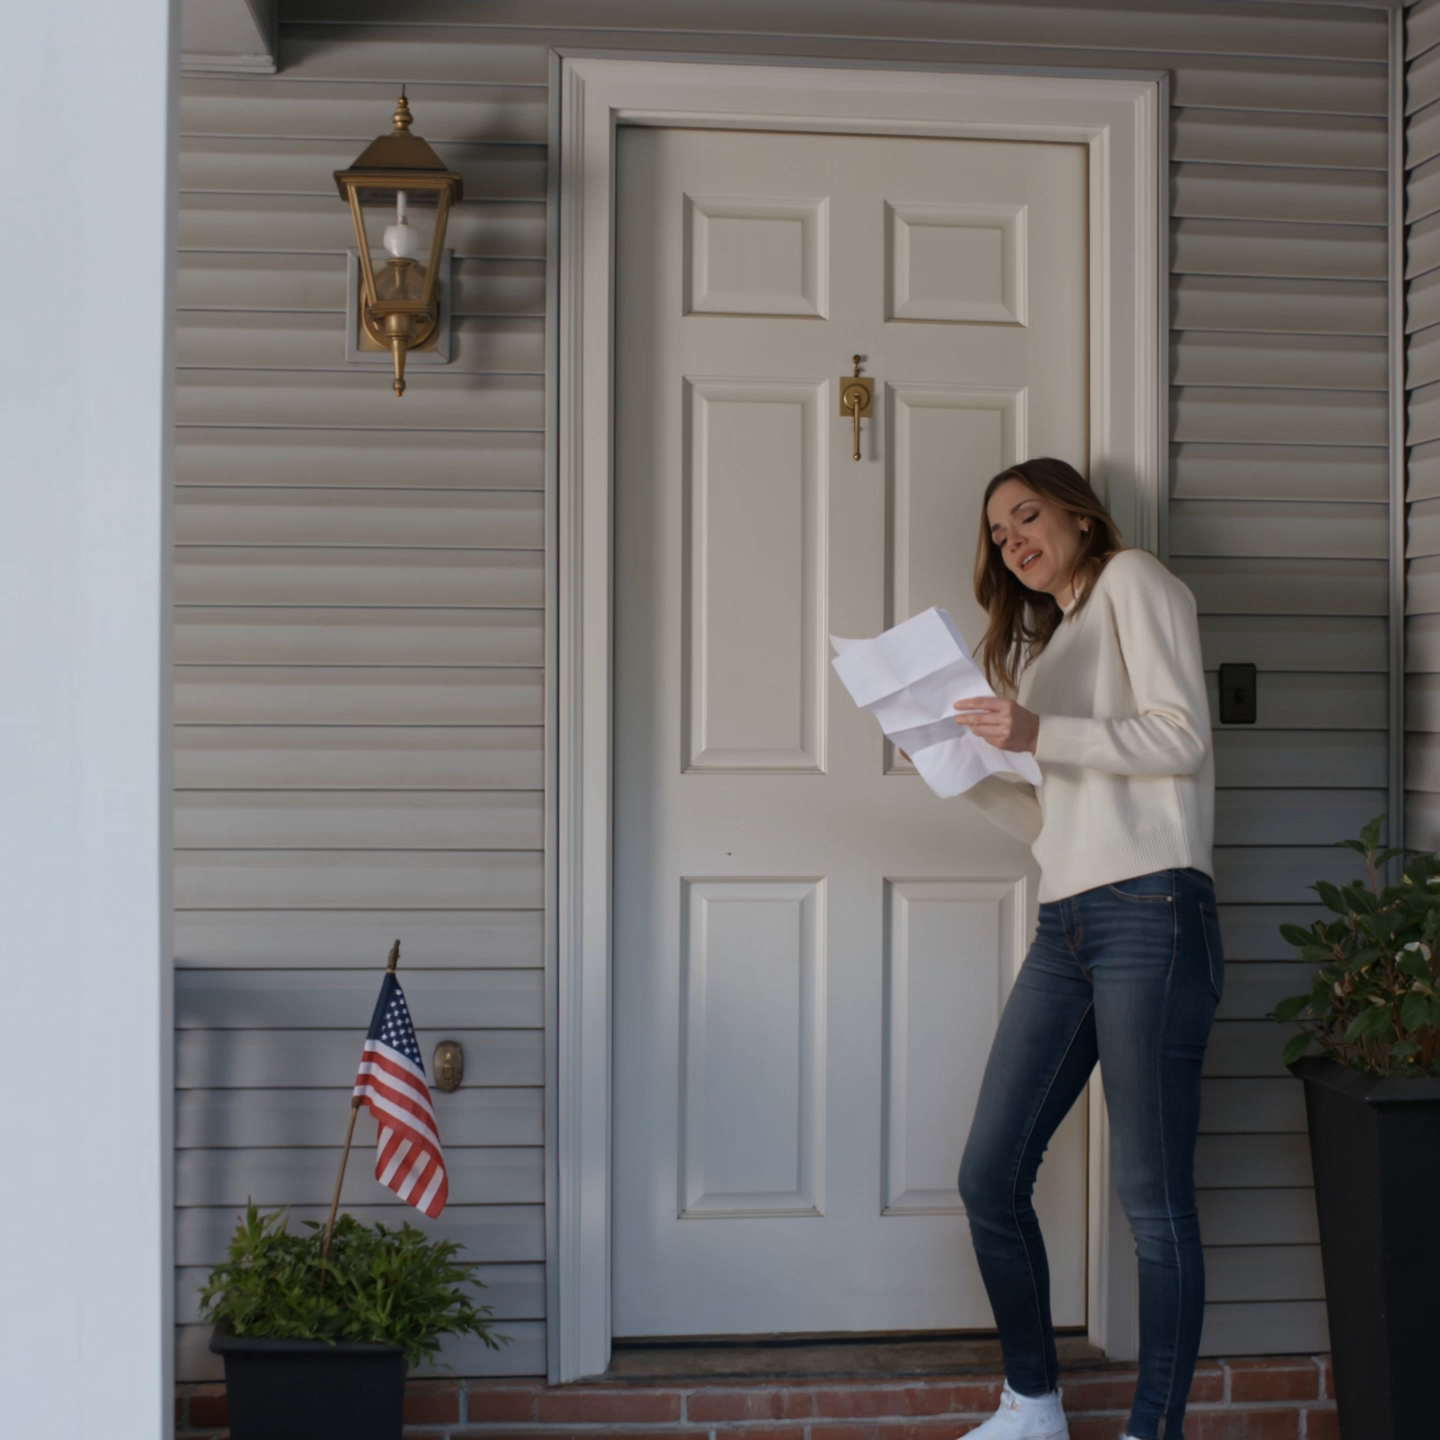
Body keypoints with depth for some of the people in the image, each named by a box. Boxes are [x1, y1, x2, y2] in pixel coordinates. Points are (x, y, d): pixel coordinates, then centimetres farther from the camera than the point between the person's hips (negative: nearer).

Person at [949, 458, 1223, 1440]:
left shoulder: (1133, 582, 6)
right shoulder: (1041, 642, 27)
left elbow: (1182, 737, -8)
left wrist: (1040, 734, -14)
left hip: (1152, 911, -8)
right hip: (1067, 925, 8)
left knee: (1153, 1195, -6)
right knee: (989, 1177, 4)